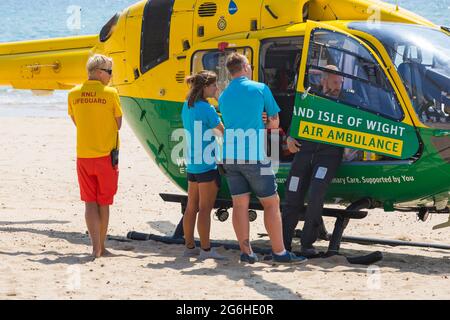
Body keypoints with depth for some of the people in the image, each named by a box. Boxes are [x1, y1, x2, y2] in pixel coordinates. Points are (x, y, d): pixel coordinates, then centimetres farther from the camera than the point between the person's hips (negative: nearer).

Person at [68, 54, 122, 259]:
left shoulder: (74, 94, 1)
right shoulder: (110, 94, -10)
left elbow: (76, 122, 11)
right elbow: (118, 124, -2)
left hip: (83, 156, 3)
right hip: (105, 155, -3)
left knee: (90, 203, 7)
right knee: (104, 203, 10)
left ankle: (95, 246, -3)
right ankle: (101, 247, 17)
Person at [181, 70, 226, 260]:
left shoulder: (187, 107, 11)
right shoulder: (206, 108, -15)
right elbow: (223, 131, -11)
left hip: (192, 164, 9)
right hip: (207, 163, -9)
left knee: (191, 207, 12)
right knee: (205, 208, -5)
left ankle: (189, 246, 17)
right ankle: (206, 249, -4)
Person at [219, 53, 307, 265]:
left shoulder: (223, 97, 13)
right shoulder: (260, 89, -2)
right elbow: (274, 122, 3)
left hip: (230, 156, 5)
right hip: (254, 156, -5)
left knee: (240, 204, 7)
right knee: (271, 203, 2)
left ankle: (246, 252, 7)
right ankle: (279, 252, 1)